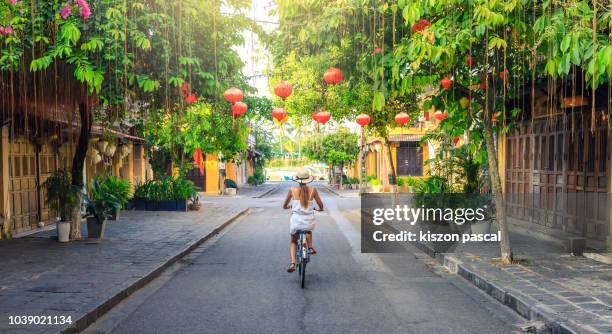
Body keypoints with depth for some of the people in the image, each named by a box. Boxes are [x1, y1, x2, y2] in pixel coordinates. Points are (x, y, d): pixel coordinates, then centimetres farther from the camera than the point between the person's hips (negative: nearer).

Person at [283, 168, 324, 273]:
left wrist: (288, 206, 32)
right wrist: (320, 209, 27)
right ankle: (310, 247, 34)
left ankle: (292, 263, 4)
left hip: (296, 222, -1)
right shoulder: (313, 190, -3)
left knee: (293, 242, 23)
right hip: (309, 222, 1)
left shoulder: (292, 190, -2)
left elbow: (284, 206, 8)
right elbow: (320, 205, 3)